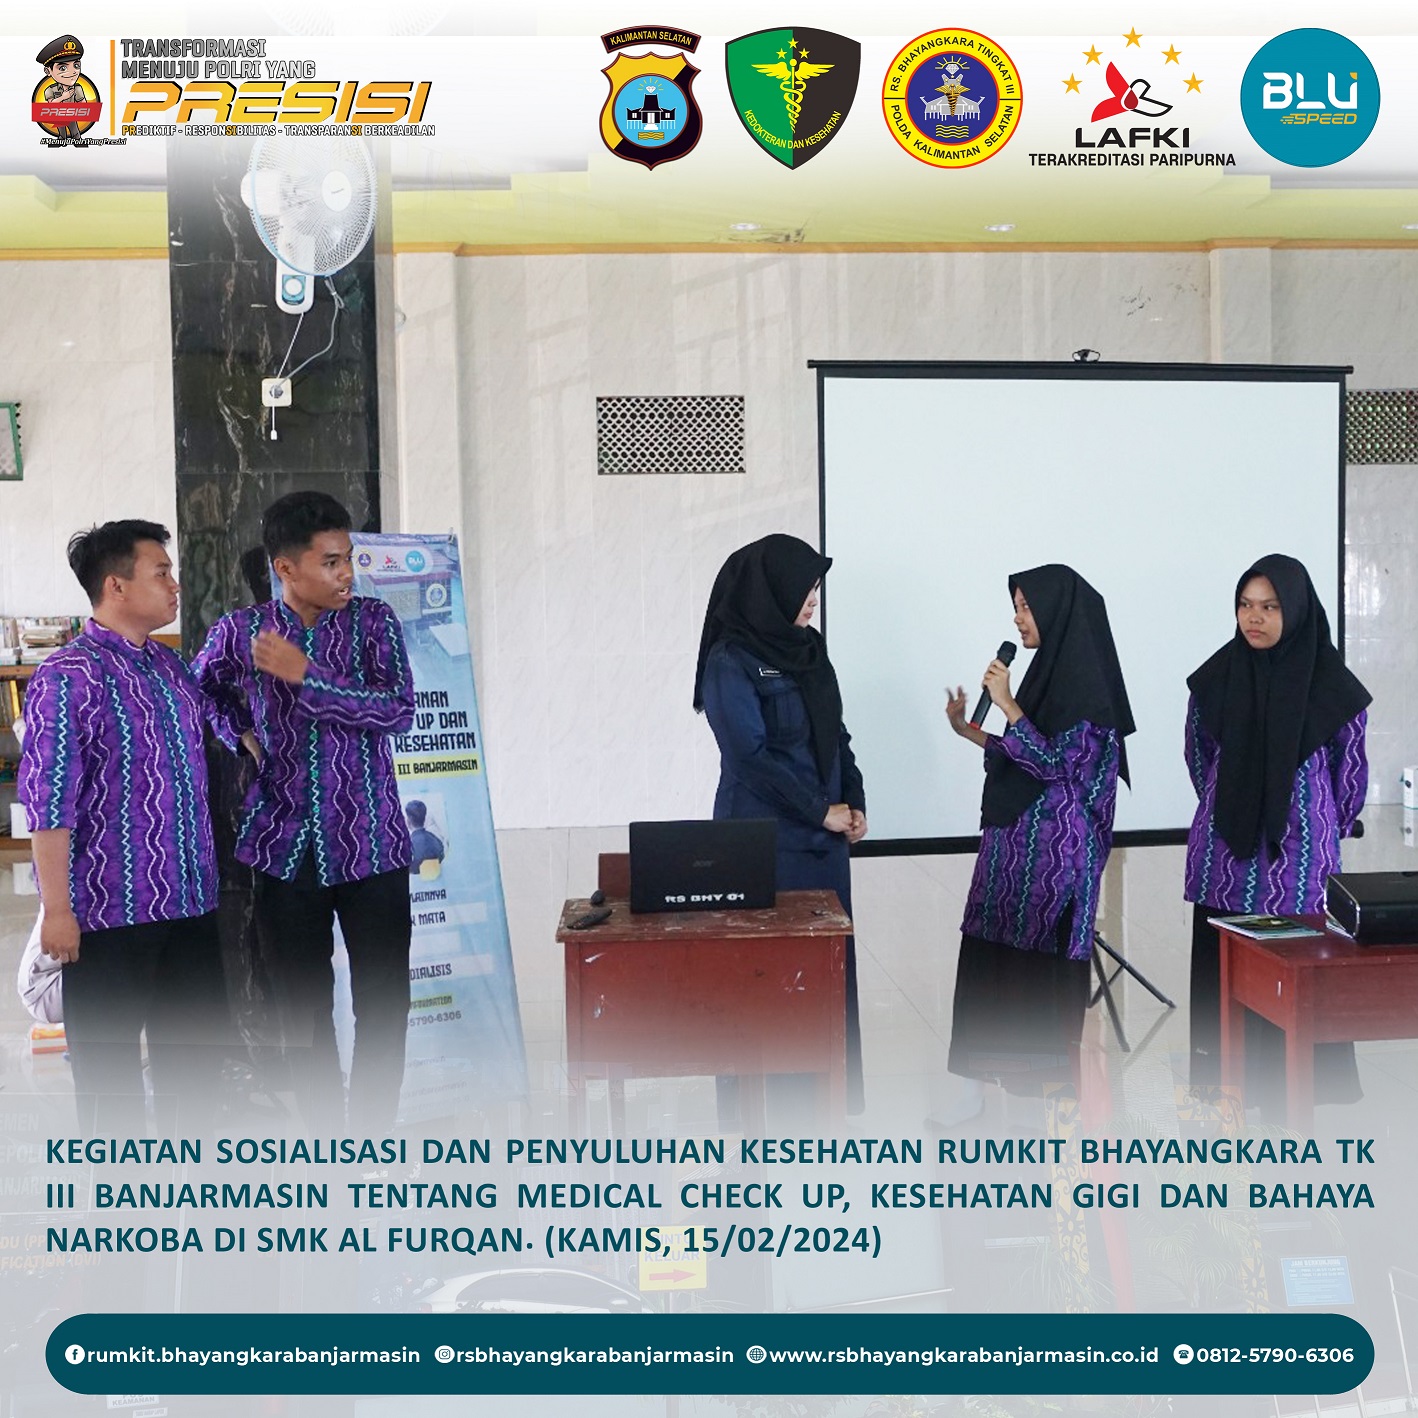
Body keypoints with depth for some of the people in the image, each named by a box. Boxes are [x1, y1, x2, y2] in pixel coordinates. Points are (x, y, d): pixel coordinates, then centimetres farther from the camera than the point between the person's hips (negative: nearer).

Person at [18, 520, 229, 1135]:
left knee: (200, 1035, 16)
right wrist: (57, 909, -18)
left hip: (187, 899, 8)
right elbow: (48, 798, -16)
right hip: (110, 907, -7)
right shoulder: (68, 676, -13)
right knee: (108, 1050, 7)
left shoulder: (171, 667, 10)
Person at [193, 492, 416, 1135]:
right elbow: (200, 692, 21)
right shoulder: (239, 632, 1)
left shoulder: (374, 621, -2)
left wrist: (305, 674, -18)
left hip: (372, 844, -1)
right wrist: (239, 734, 4)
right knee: (303, 1008, 10)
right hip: (286, 847, 1)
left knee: (384, 1003, 1)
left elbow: (398, 710, -15)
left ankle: (372, 1140, 17)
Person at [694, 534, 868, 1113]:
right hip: (768, 841, -7)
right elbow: (750, 755, -16)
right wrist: (821, 810, -13)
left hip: (824, 836, 7)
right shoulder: (730, 662, -11)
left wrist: (853, 802, 3)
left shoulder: (808, 650, 11)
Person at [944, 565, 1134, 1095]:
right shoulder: (1049, 670, 12)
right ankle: (1016, 1070, 21)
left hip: (1054, 845, -9)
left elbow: (1056, 763, -19)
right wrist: (967, 731, 11)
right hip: (1019, 839, 9)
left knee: (1042, 956, -1)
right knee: (1002, 949, 11)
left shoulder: (1083, 679, -14)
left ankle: (1047, 1086, 11)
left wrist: (1007, 704, -18)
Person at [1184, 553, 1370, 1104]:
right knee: (1221, 968, 3)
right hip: (1224, 854, 2)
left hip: (1298, 853, -2)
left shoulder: (1332, 685, -4)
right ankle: (1221, 1084, 13)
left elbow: (1349, 771, 7)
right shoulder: (1217, 677, 2)